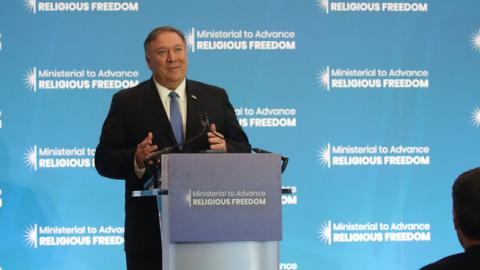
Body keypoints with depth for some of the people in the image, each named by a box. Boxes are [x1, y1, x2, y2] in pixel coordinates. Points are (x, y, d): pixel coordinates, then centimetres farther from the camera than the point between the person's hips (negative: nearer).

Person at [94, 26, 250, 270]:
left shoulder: (216, 98, 12)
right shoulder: (126, 102, 5)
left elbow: (244, 151, 9)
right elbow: (104, 160, -1)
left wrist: (225, 148, -14)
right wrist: (136, 161, -22)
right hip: (149, 231, -2)